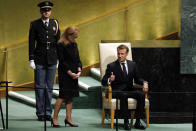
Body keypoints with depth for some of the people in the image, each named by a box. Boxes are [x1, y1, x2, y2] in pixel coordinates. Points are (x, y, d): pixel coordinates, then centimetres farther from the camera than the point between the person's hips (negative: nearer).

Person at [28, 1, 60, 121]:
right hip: (40, 60, -2)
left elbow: (58, 42, 10)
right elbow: (31, 43, 2)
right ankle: (40, 113, 5)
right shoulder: (35, 25, 3)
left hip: (52, 61, 2)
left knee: (49, 87, 4)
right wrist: (31, 59, -4)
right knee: (40, 87, -1)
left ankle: (48, 113, 10)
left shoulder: (55, 24, 9)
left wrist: (58, 59, 6)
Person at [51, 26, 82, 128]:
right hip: (64, 74, -7)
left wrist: (79, 70, -1)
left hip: (73, 74, 7)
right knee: (63, 96, -9)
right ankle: (54, 119, -2)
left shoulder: (74, 45, 12)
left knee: (70, 96, 8)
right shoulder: (61, 45, -10)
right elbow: (62, 61, -12)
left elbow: (78, 59, 15)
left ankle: (68, 118, 13)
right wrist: (70, 73, -14)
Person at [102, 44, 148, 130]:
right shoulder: (111, 66, 3)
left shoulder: (132, 64, 15)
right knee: (123, 95, -38)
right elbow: (103, 81, -3)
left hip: (129, 90, 4)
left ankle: (138, 122, -25)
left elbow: (137, 79, 18)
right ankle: (126, 122, -32)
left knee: (141, 94, -27)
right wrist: (109, 80, -26)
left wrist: (144, 83, -4)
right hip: (117, 91, -4)